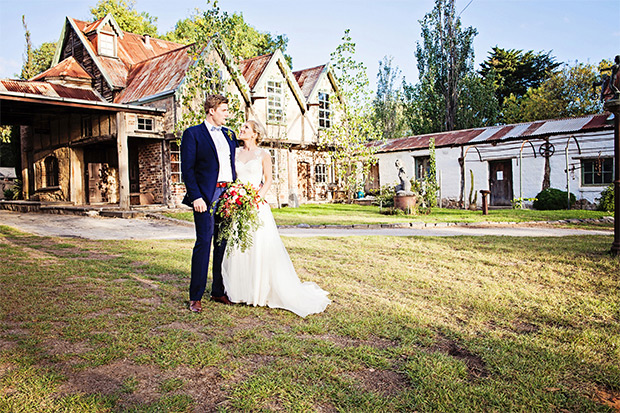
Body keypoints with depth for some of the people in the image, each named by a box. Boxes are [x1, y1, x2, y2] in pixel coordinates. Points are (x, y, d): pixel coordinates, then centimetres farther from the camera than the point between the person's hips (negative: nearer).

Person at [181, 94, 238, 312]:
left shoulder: (229, 134, 18)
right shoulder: (193, 134, 0)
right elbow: (187, 169, -6)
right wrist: (195, 196, -15)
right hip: (206, 196, -6)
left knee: (224, 243, 8)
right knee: (204, 242, -8)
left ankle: (218, 291, 19)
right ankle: (195, 297, 0)